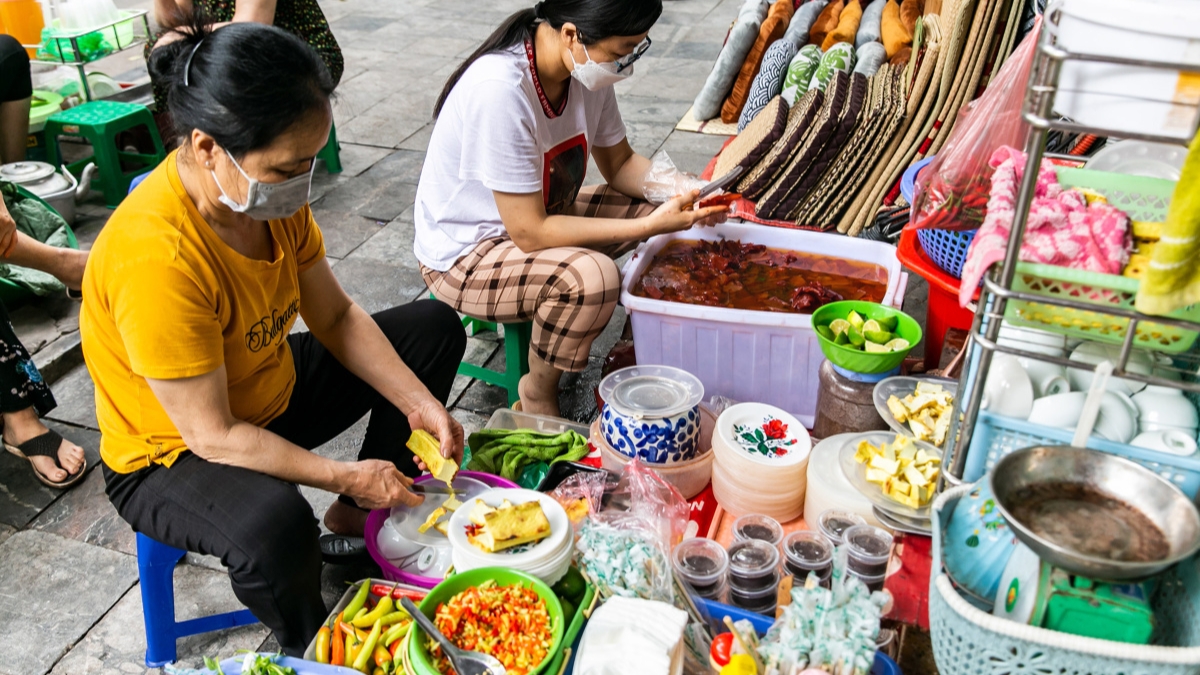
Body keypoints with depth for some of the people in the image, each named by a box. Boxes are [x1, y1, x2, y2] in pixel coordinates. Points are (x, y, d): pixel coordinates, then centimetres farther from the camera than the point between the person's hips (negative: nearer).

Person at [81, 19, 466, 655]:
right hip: (170, 456, -8)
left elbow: (336, 316, -3)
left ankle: (357, 518, 14)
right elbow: (212, 436, -30)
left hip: (270, 391, 8)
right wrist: (344, 476, -24)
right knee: (275, 523, -42)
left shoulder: (271, 190, -13)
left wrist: (419, 404, -12)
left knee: (435, 326, 8)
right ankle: (314, 650, -4)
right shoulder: (153, 256, -37)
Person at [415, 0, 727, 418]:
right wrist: (649, 226, -30)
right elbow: (530, 234, -31)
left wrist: (684, 192, -15)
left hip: (540, 216, 8)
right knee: (592, 275, -33)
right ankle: (538, 395, -7)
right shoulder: (499, 90, -33)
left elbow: (619, 164, 4)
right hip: (466, 254, -8)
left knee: (664, 210, -2)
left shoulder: (587, 68, -9)